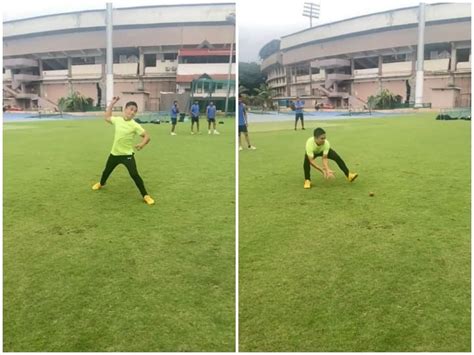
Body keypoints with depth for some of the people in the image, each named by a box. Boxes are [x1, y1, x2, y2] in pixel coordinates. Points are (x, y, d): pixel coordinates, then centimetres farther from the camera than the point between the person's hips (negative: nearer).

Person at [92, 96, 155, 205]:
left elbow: (147, 136, -16)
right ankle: (101, 184, 55)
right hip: (114, 153, 5)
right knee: (106, 171, 23)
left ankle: (146, 196, -6)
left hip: (127, 154, -5)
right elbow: (107, 117, 18)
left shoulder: (135, 125, -16)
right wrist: (112, 104, 11)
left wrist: (142, 144, -37)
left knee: (134, 175, -14)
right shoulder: (117, 120, -2)